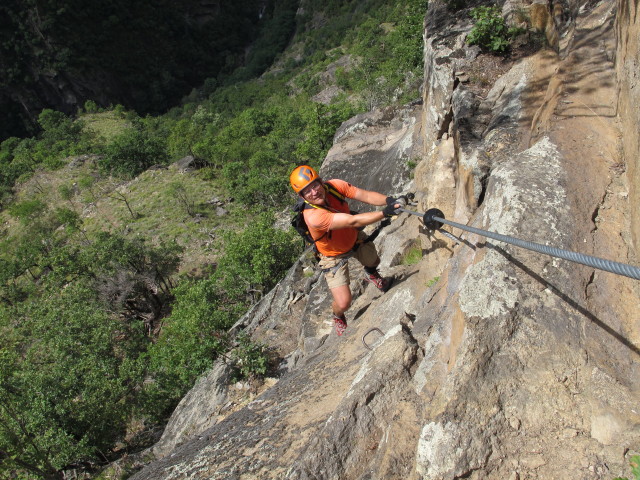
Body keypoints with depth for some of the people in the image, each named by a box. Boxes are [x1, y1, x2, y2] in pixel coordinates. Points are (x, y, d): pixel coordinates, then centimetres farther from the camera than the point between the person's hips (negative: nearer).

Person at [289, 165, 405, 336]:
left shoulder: (334, 186, -25)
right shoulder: (313, 216, -41)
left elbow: (366, 195, -28)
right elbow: (353, 221, -46)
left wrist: (389, 200, -46)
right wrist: (385, 212, -51)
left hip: (355, 238, 5)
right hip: (334, 255, -5)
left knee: (374, 262, 29)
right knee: (343, 303, -9)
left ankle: (371, 275, 69)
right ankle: (338, 316, 30)